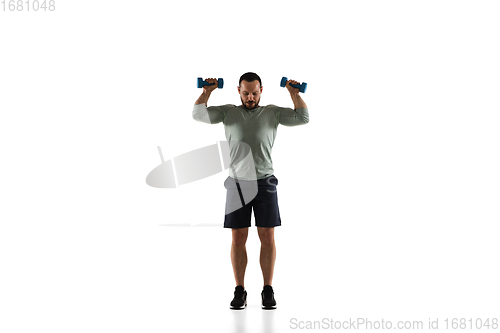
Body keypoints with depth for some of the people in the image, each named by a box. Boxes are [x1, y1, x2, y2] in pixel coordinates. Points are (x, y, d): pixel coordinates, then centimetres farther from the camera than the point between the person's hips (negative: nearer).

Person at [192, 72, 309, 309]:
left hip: (265, 182, 0)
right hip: (237, 183, 0)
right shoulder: (228, 112, 7)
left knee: (267, 238, 0)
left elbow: (303, 117, -4)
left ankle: (268, 291, 10)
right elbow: (198, 114, -3)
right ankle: (240, 292, 11)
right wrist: (207, 91, -6)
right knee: (238, 239, 2)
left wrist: (294, 92, -7)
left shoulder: (273, 112, 6)